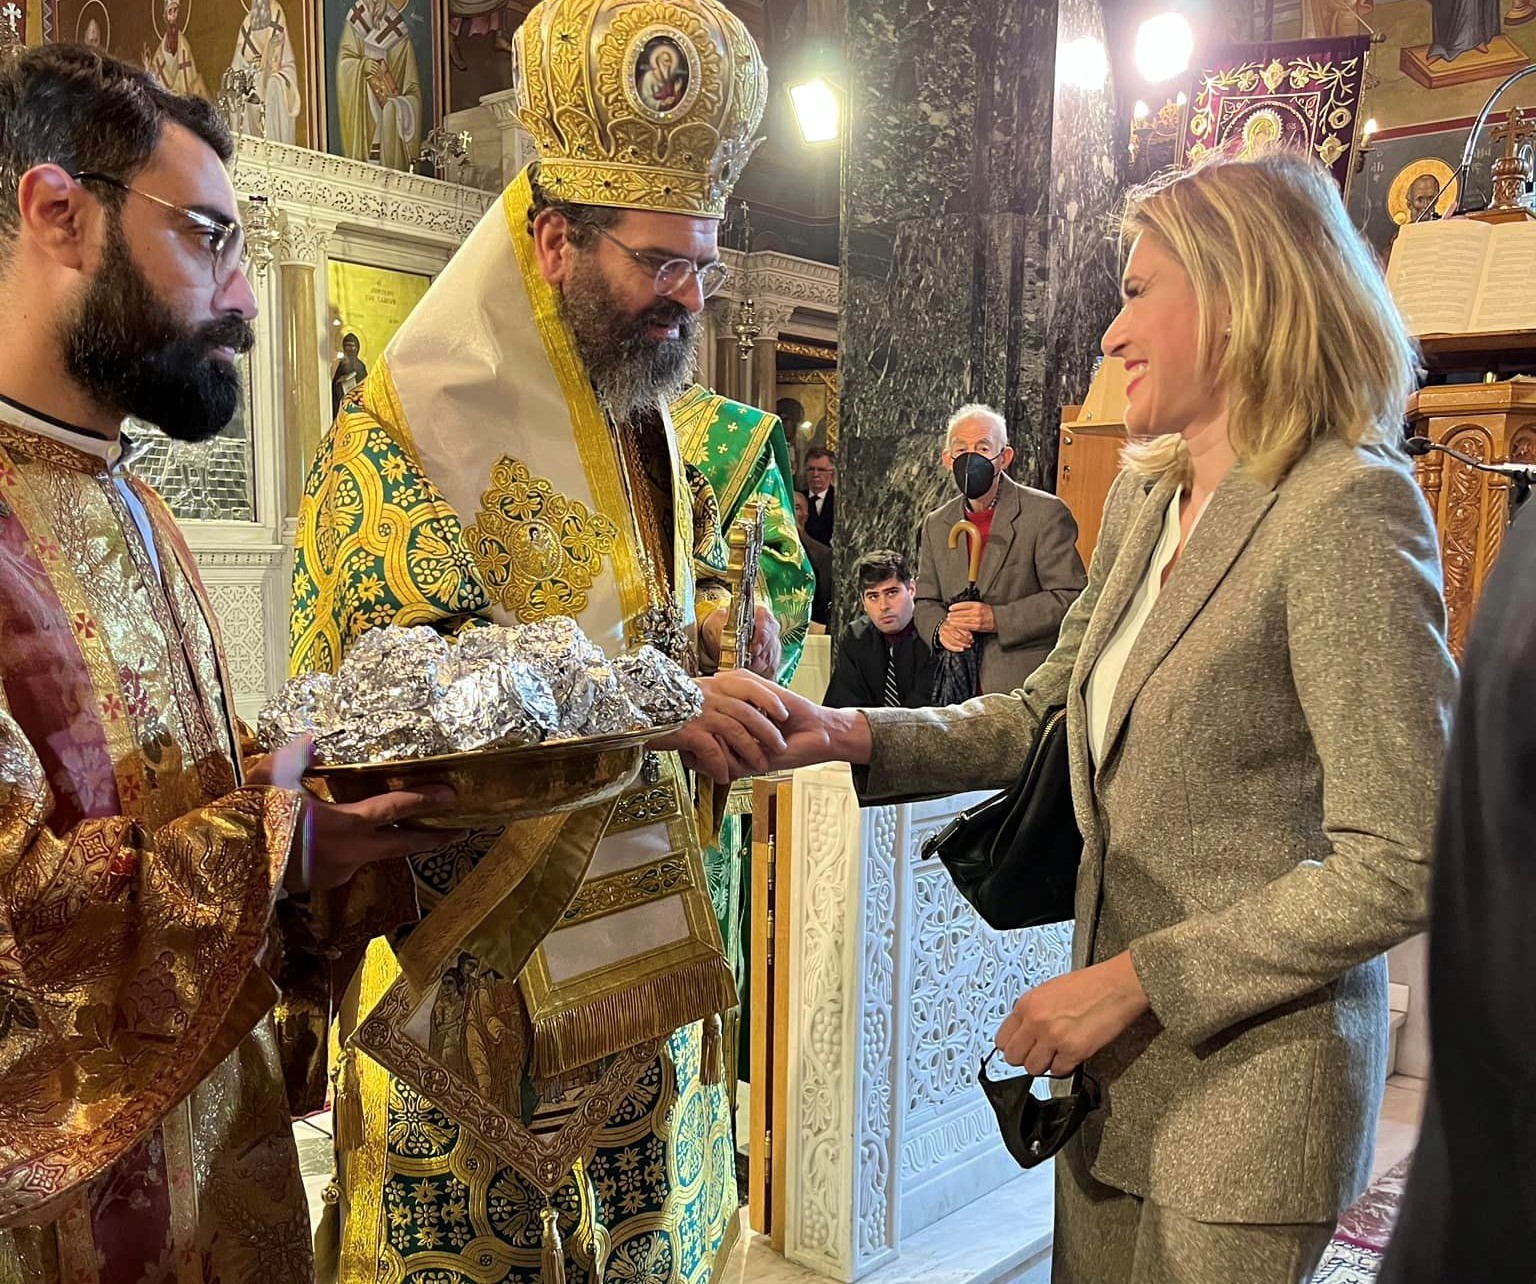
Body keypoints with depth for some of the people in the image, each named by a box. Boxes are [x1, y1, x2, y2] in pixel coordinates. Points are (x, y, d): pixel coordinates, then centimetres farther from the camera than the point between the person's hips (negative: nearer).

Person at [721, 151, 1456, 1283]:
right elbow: (1045, 717, 9)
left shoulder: (1347, 508, -19)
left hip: (1252, 1072, -7)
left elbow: (1401, 866, -20)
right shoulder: (1144, 497, 6)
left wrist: (1139, 979, -19)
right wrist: (849, 736, -4)